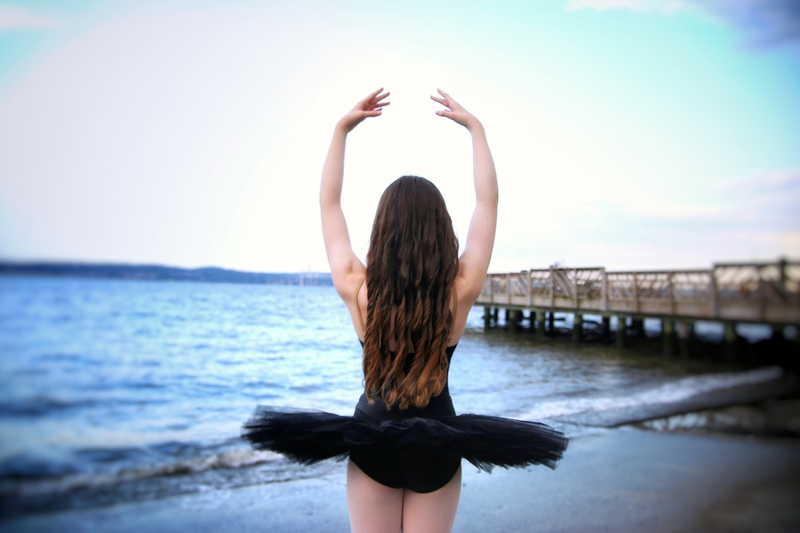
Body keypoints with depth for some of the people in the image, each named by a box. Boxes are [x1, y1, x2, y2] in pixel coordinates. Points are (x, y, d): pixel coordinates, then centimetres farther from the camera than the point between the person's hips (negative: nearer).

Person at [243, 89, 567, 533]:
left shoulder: (357, 290, -17)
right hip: (436, 446, 1)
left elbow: (328, 203, -5)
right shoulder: (459, 292, -17)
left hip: (371, 440, 0)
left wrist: (341, 128, -1)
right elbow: (488, 200, -6)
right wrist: (475, 127, 1)